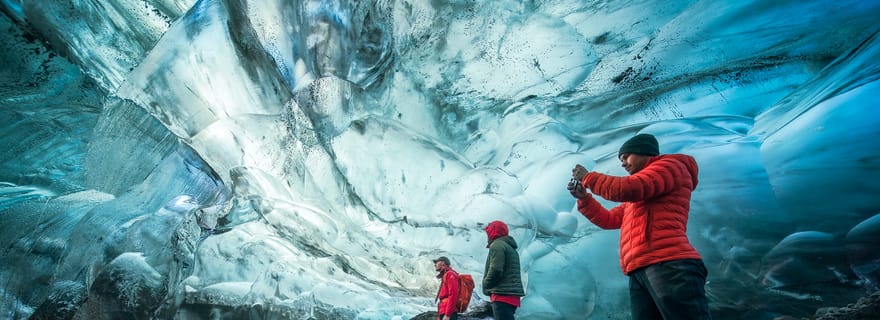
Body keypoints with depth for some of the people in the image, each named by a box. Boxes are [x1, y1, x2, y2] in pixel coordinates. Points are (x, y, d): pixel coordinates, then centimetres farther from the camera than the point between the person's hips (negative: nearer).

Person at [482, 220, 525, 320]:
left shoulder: (497, 245, -6)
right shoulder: (512, 248, 24)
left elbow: (495, 270, -18)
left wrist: (485, 286, -4)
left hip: (503, 294, -10)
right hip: (513, 295, 10)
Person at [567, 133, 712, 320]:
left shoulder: (671, 165, 9)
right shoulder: (639, 194, 34)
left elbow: (626, 189, -8)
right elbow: (609, 219, 35)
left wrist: (587, 177, 6)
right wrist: (583, 198, 22)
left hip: (668, 265, -8)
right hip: (640, 272, 8)